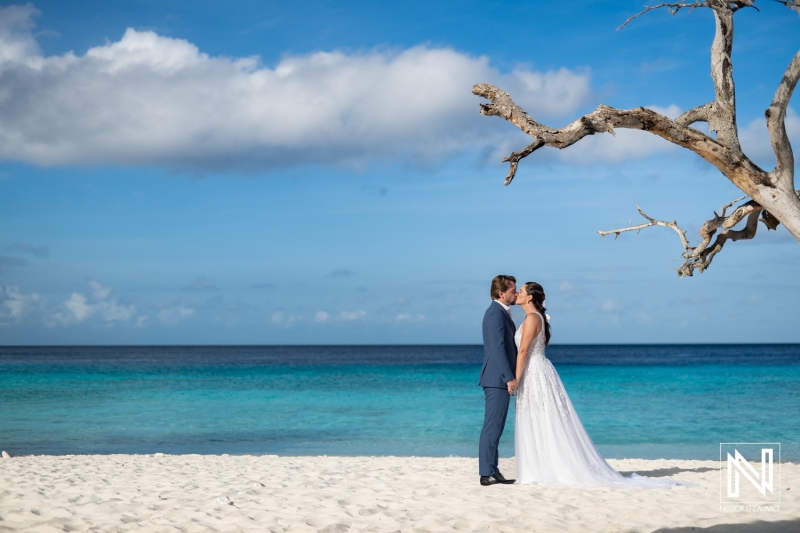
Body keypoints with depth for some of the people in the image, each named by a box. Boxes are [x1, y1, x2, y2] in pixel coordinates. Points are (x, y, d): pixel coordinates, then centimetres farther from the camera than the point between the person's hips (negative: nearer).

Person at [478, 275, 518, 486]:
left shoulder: (501, 312, 18)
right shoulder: (495, 313, -14)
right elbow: (497, 348, -21)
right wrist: (509, 377, -22)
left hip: (500, 379, 10)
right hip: (498, 379, -10)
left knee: (495, 427, 11)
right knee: (492, 426, -8)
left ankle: (492, 471, 15)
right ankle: (487, 473, -6)